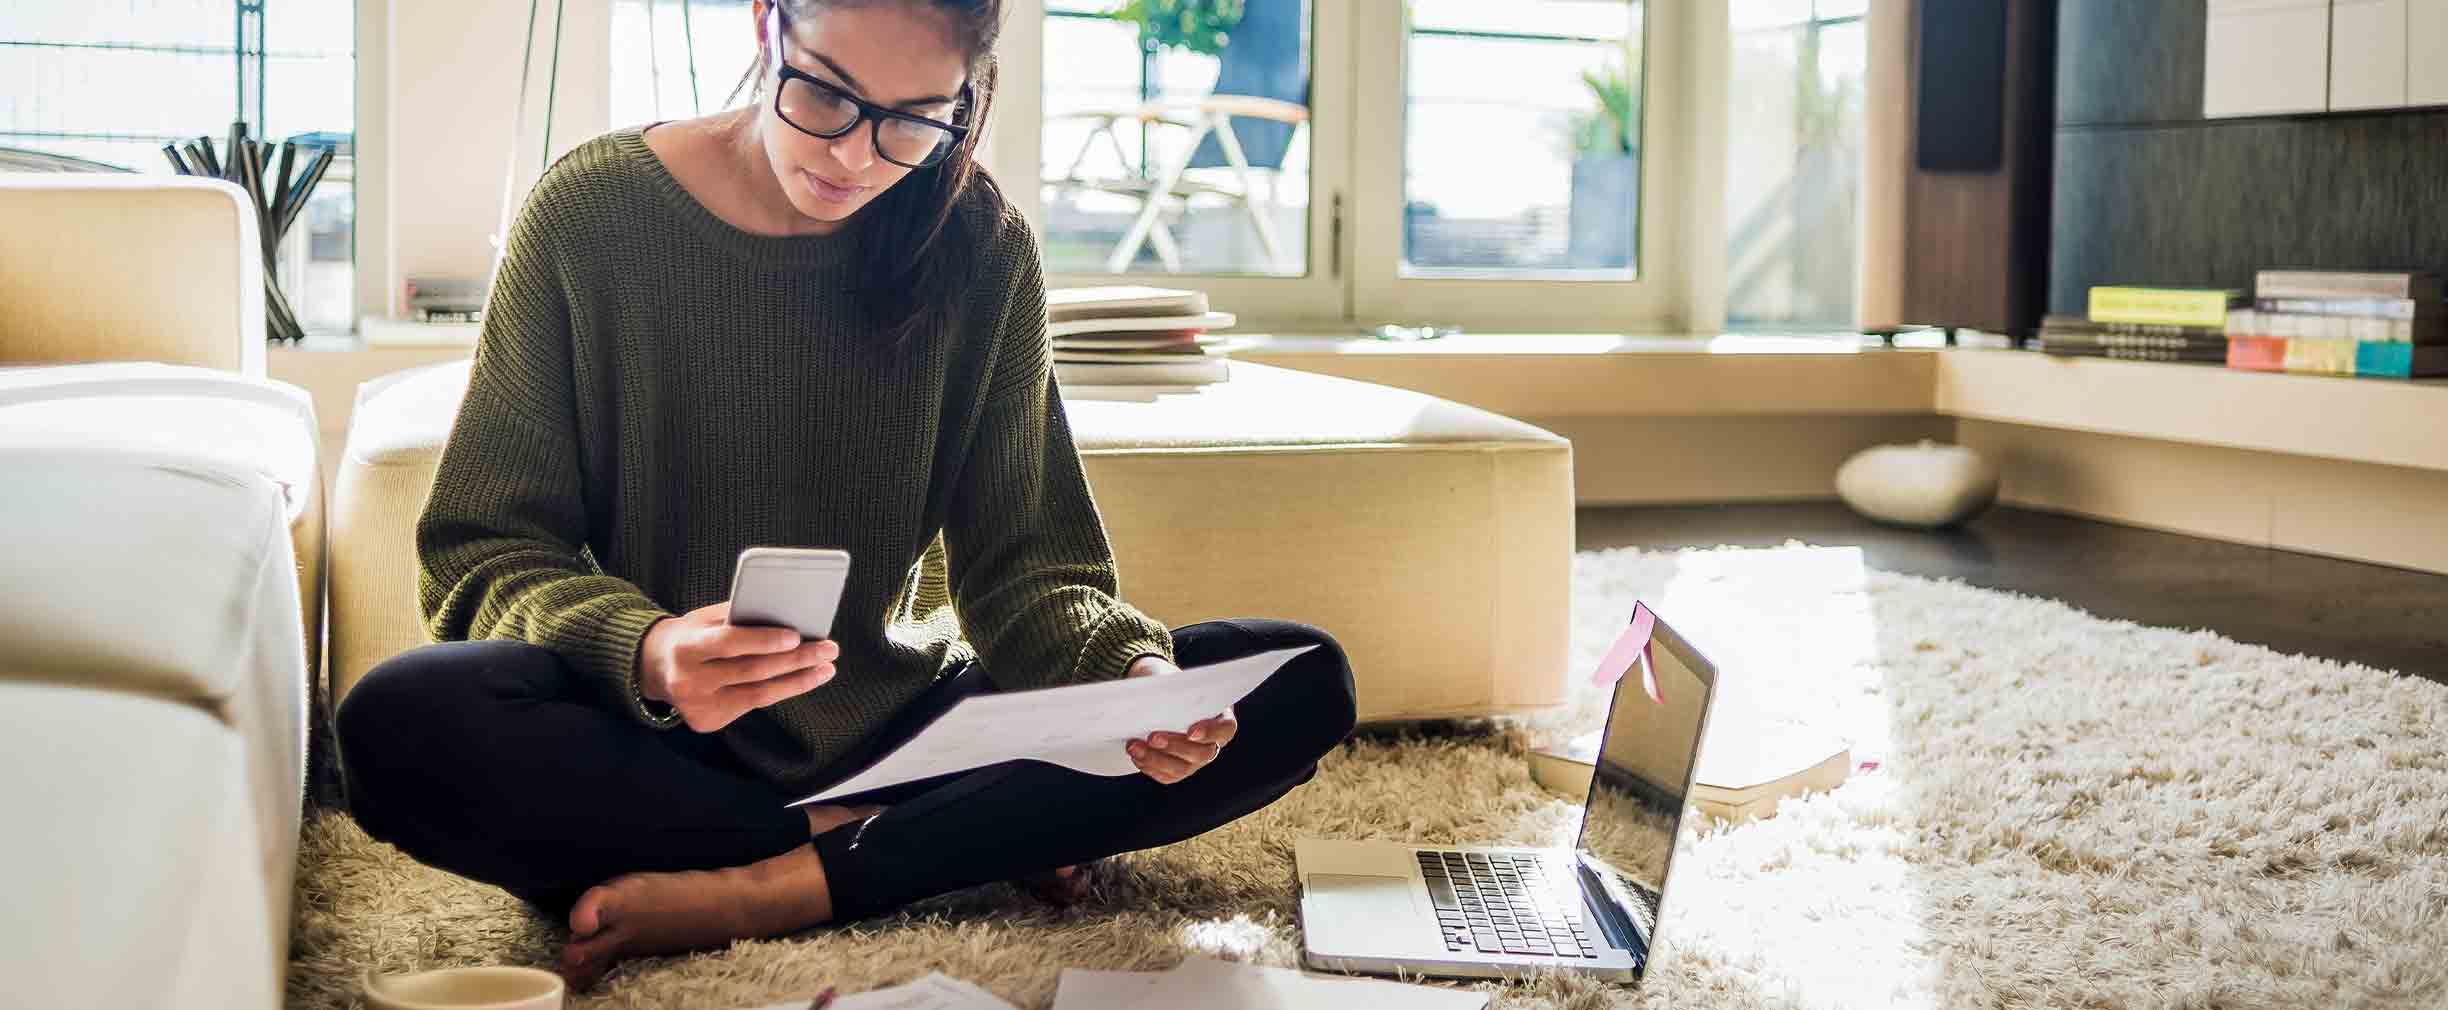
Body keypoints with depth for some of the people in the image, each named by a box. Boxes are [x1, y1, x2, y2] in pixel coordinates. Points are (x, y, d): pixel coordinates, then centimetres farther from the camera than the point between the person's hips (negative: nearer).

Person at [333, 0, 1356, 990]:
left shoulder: (978, 245, -4)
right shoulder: (590, 210, -10)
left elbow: (1025, 565, -1)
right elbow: (479, 553, -9)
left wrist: (1134, 673, -24)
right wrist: (644, 651, -31)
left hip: (896, 728, 2)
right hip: (657, 750, -1)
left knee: (1302, 684, -15)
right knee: (399, 725, -34)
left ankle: (768, 891, -23)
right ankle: (967, 846, -18)